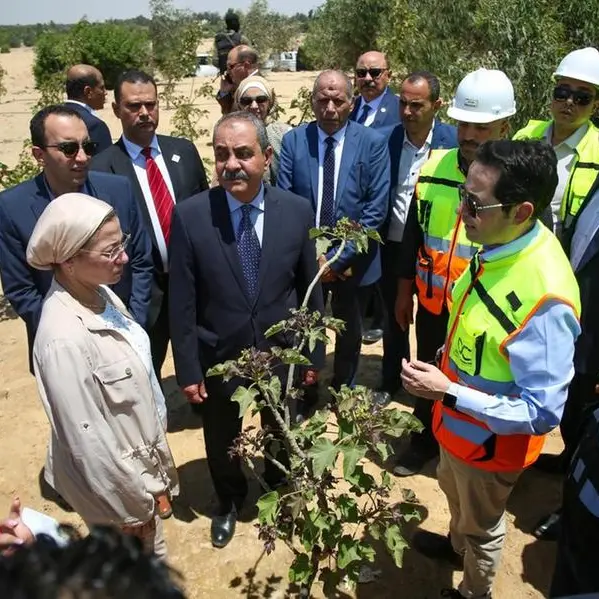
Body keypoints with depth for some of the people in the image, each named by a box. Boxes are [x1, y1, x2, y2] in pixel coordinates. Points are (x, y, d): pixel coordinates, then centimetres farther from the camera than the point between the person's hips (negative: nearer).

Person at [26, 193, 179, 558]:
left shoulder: (100, 294, -7)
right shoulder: (65, 338, -33)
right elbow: (87, 440, -25)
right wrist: (132, 504, -12)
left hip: (142, 458, 7)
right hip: (115, 477, -7)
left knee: (153, 560, 29)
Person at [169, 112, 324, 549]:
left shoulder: (298, 211, -13)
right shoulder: (190, 216, -17)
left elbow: (310, 290, -4)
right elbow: (182, 303, -11)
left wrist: (313, 353, 1)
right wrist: (187, 369, -8)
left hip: (281, 353, 1)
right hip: (218, 357, 0)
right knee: (221, 442, 23)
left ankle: (281, 493, 56)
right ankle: (229, 502, 55)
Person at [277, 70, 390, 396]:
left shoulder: (373, 143, -8)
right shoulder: (293, 140, -4)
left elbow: (376, 210, -12)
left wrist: (338, 258, -16)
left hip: (352, 260, 0)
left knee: (349, 335, 20)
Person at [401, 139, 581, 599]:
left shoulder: (545, 300, -38)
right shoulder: (500, 243, -14)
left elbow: (542, 412, -31)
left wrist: (449, 393, -31)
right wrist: (445, 376, 10)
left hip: (490, 441, -7)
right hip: (459, 423, 7)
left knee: (481, 525, 23)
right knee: (454, 491, 34)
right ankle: (456, 544, 66)